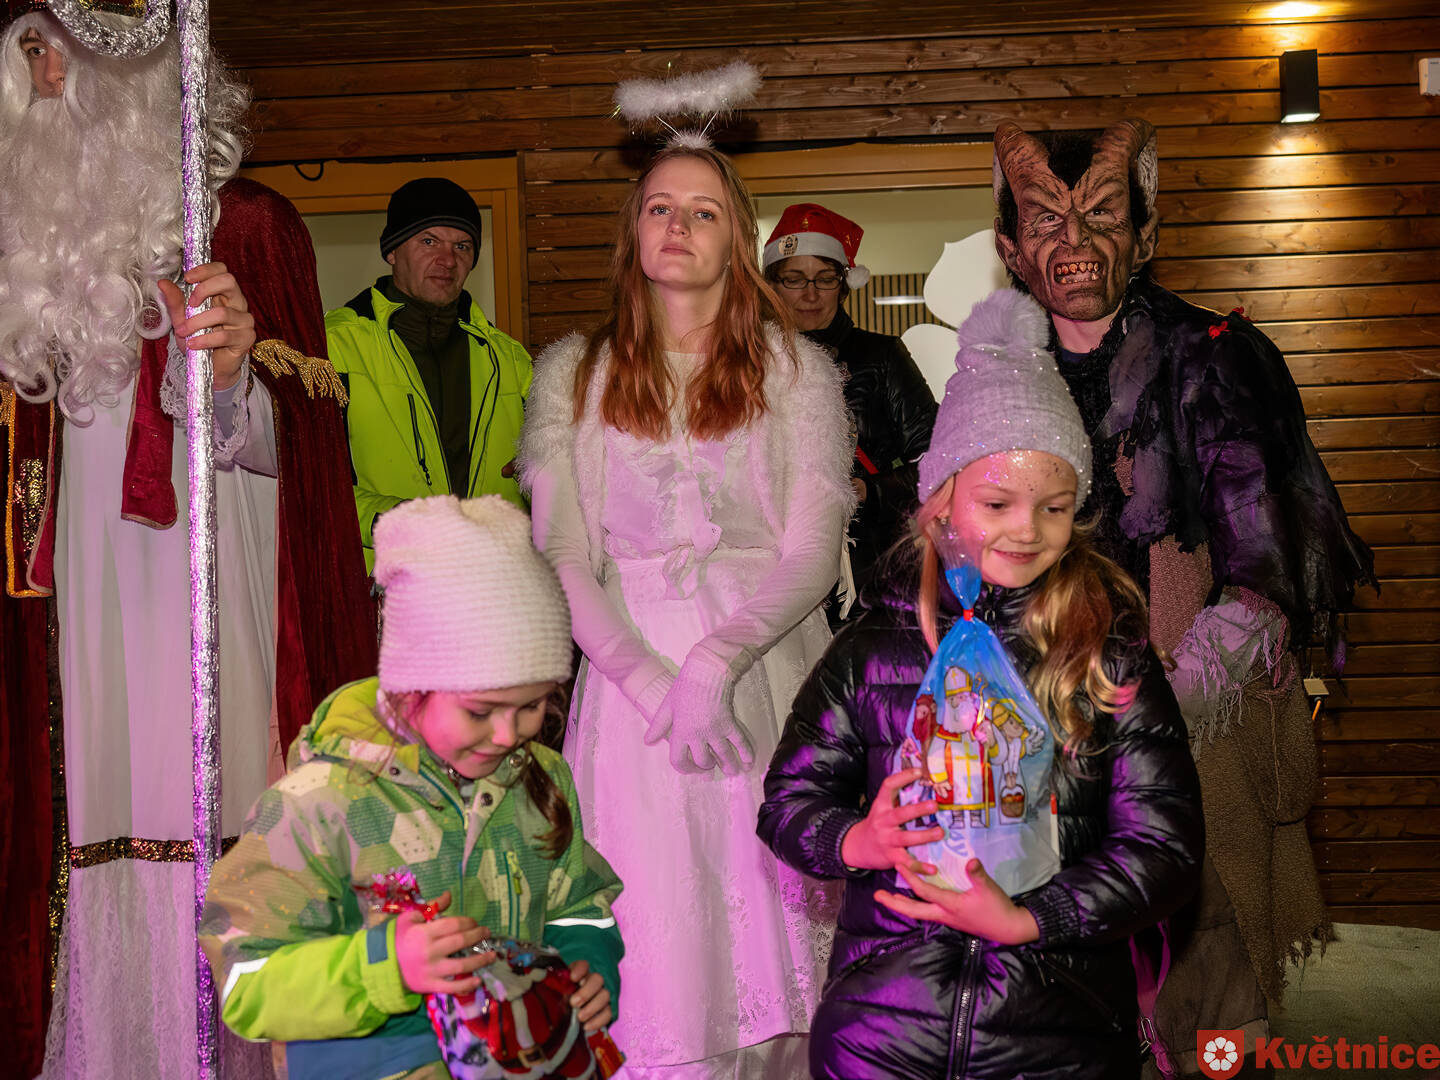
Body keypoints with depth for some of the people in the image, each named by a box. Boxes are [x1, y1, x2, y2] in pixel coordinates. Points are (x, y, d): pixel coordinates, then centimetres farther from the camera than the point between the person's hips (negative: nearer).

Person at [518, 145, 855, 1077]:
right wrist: (654, 684, -13)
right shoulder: (572, 373, 8)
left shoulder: (797, 371, 6)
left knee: (778, 946, 5)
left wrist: (713, 664, -16)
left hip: (766, 680, 0)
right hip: (629, 679, 0)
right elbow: (562, 560, 1)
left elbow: (814, 553, -2)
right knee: (653, 957, 0)